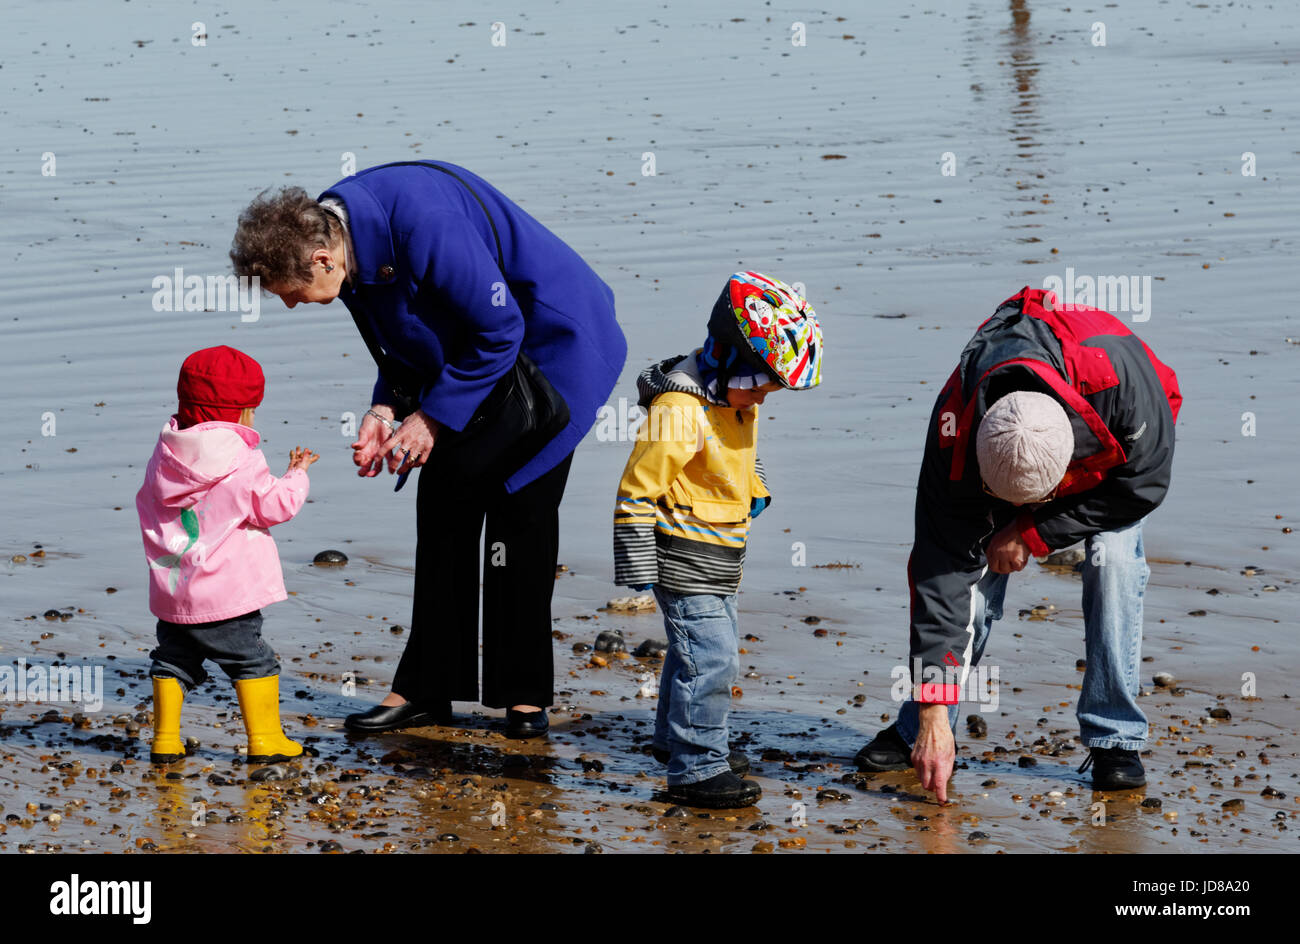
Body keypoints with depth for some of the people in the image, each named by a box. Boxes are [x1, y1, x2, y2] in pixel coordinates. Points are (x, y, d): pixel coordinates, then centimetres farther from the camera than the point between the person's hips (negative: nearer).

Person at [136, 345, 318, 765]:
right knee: (253, 660, 6)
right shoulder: (241, 463, -13)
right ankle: (264, 739, 5)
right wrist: (296, 475, 7)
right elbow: (274, 506, -10)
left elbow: (147, 505, 17)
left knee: (173, 660, 17)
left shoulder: (163, 458, 5)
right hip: (226, 596, -5)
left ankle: (165, 739, 16)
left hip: (171, 591, 5)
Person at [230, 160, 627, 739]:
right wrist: (386, 407, -9)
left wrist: (433, 416, -20)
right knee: (443, 507, 5)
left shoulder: (425, 225, -36)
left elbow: (499, 330, -26)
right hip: (470, 357, 8)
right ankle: (425, 690, 10)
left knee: (520, 510, -8)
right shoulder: (342, 233, -9)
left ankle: (525, 696, 2)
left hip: (546, 351, -8)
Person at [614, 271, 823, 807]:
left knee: (699, 649, 22)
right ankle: (696, 768, -8)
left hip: (719, 559, 10)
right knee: (709, 657, -13)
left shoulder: (738, 405, 6)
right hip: (685, 557, -10)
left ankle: (677, 740, 40)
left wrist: (755, 492, 11)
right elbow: (637, 489, -21)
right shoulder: (680, 411, -24)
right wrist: (640, 567, -19)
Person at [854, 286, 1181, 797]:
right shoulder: (954, 434, -39)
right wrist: (933, 715, -36)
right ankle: (917, 730, 5)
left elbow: (1145, 480, -27)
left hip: (1120, 449, -1)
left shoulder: (1119, 377, -47)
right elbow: (941, 572, -35)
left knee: (1113, 561, -21)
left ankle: (1114, 739, -11)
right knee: (969, 568, -12)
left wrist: (1035, 533, -29)